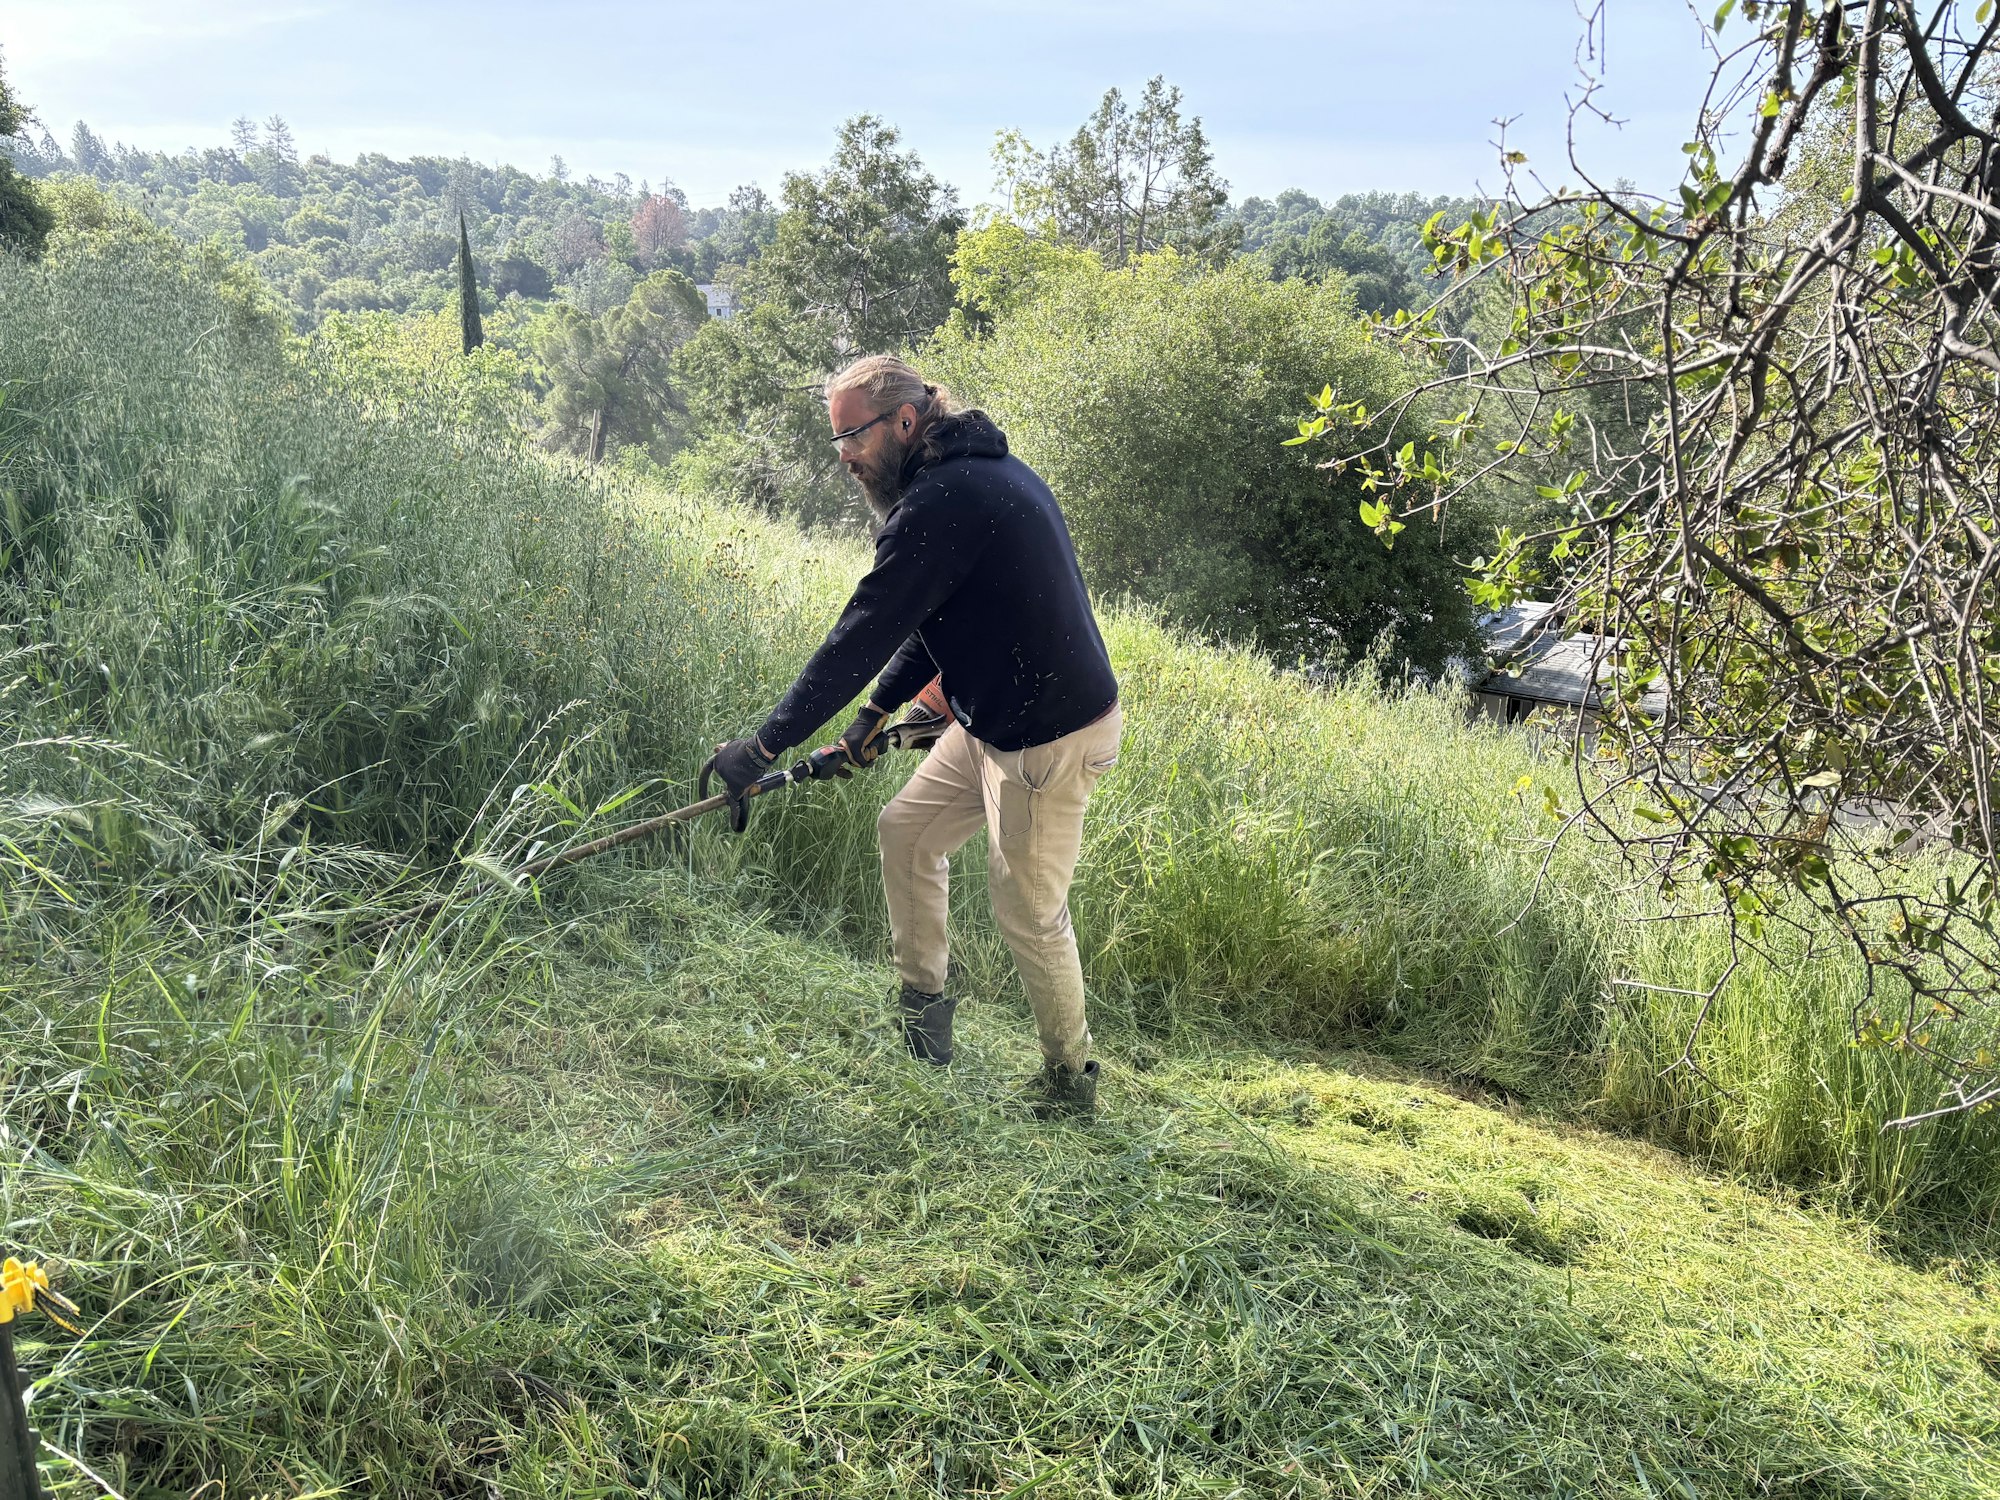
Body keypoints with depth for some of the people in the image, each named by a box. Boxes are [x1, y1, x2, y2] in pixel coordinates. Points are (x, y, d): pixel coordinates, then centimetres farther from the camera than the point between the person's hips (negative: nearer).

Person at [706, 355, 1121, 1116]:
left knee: (1029, 912, 4)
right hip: (995, 720, 10)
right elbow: (921, 619, 17)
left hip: (1049, 738, -10)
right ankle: (923, 1001, 30)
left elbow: (864, 634, -25)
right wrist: (877, 711, 16)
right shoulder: (980, 469, 9)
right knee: (905, 830, 17)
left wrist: (764, 745, -20)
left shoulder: (941, 501, -24)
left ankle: (1070, 1078, 22)